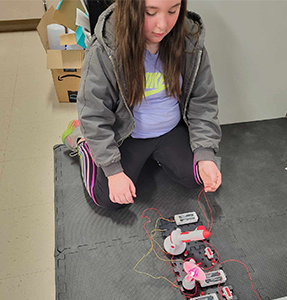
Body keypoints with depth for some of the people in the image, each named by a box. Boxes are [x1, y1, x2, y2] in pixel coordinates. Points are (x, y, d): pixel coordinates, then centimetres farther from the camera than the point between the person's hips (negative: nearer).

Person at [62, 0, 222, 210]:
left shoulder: (191, 42, -15)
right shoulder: (104, 51, -25)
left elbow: (203, 101, -6)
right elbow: (94, 116, -17)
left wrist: (205, 155, -15)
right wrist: (113, 170, -18)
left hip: (171, 130, 3)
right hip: (126, 135, -3)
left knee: (196, 176, -8)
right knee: (109, 199, -7)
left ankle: (154, 153, 19)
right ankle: (81, 138, 16)